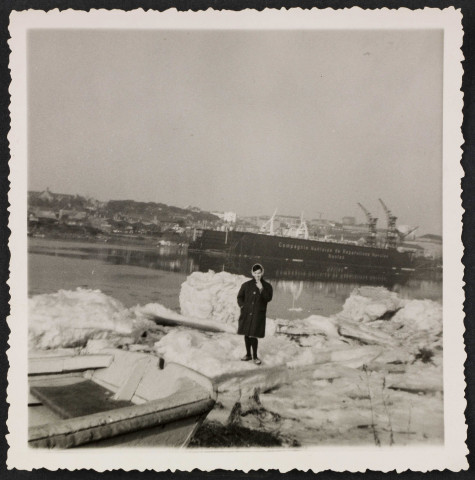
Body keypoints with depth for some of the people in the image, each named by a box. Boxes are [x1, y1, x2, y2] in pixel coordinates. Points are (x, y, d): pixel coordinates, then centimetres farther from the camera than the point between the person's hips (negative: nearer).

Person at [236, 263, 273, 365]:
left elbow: (268, 298, -10)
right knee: (247, 334, 9)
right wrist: (242, 306, -2)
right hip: (246, 313, 2)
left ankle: (255, 356, 8)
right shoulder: (246, 285, 5)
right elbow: (240, 297, 13)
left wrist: (261, 289, -19)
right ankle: (248, 354, 25)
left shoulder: (267, 286, 2)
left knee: (253, 335, -6)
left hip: (258, 314, -2)